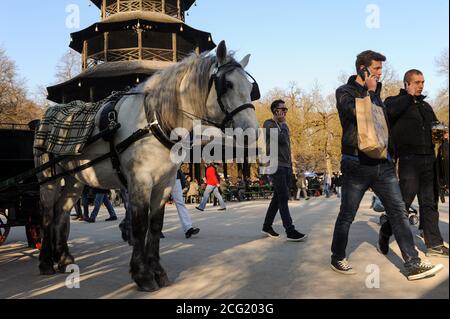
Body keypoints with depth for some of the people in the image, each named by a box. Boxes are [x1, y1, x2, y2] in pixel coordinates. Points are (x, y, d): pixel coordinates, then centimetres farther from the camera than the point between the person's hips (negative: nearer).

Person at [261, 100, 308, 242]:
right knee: (283, 198, -13)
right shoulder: (269, 124, -4)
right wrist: (281, 122, -6)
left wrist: (290, 164, 18)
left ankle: (267, 226, 19)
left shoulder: (285, 126, 20)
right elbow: (281, 139, -20)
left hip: (287, 166, 8)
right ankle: (290, 231, -14)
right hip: (276, 165, -8)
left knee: (278, 197, 10)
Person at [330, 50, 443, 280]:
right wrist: (369, 91, -9)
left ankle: (413, 265, 6)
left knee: (399, 212, 1)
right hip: (357, 164, -6)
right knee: (347, 216, 4)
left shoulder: (374, 94, 19)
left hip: (382, 163, 6)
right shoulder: (345, 92, -1)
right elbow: (360, 115, -20)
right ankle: (337, 259, 21)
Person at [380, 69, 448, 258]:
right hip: (409, 159, -7)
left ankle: (434, 245, 16)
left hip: (429, 159, 7)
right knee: (404, 201, -7)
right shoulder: (396, 101, 1)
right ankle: (385, 233, 14)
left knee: (429, 203, 9)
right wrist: (409, 95, -10)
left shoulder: (425, 105, 22)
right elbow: (390, 110, -23)